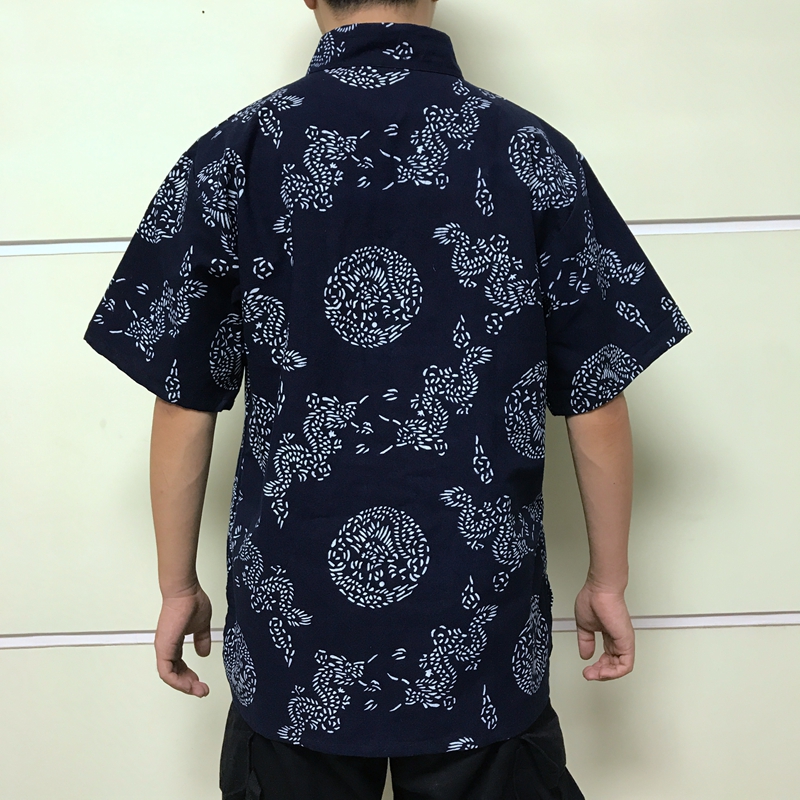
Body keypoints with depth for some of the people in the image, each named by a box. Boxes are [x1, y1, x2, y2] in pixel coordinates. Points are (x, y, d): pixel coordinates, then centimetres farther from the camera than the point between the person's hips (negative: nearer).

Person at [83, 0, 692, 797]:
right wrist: (608, 581, 9)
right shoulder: (534, 155, -7)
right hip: (487, 647, 0)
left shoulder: (231, 158, -7)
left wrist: (178, 587, 8)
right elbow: (597, 402, -4)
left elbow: (183, 407, -4)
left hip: (292, 655, 1)